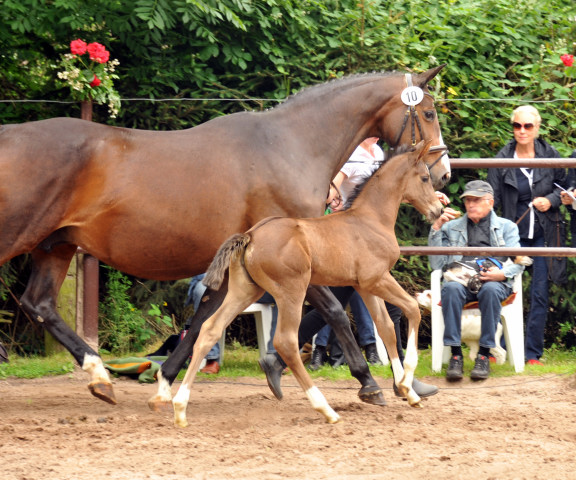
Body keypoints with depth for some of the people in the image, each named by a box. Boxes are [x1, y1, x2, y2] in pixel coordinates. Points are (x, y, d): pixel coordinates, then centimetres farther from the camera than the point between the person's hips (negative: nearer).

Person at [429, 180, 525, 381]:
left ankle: (484, 355, -34)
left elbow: (517, 261, 6)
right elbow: (436, 264, 11)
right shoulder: (452, 227, 22)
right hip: (461, 280, 1)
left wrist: (503, 273, -18)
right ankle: (455, 354, -37)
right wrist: (436, 228, 2)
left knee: (491, 290, -38)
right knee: (451, 288, -36)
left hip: (494, 283, -1)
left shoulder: (506, 227, 19)